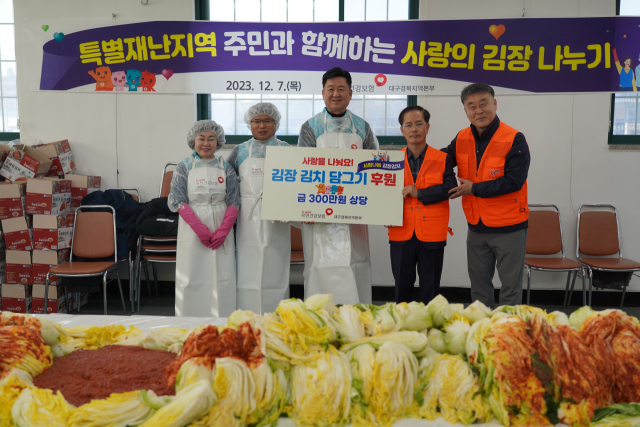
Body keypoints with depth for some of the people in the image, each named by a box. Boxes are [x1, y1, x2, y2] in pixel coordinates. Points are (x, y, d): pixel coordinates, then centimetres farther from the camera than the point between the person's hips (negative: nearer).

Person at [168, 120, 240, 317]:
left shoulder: (225, 168, 7)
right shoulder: (184, 167, 4)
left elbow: (234, 201, 2)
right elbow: (178, 201, -4)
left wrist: (224, 229, -11)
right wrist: (199, 228, -14)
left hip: (222, 229, 1)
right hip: (192, 229, -1)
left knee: (222, 277, 0)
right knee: (192, 277, 2)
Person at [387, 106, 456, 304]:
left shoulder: (442, 159, 3)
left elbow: (450, 187, -9)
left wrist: (419, 193, -16)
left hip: (432, 235, -1)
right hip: (401, 234, 2)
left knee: (430, 289, 8)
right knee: (402, 287, 10)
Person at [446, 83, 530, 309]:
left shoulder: (514, 139, -15)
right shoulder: (462, 138, 2)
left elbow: (514, 181, -22)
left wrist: (474, 188, -17)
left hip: (509, 228, -5)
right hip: (476, 227, 6)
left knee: (510, 286, 6)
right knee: (479, 286, 18)